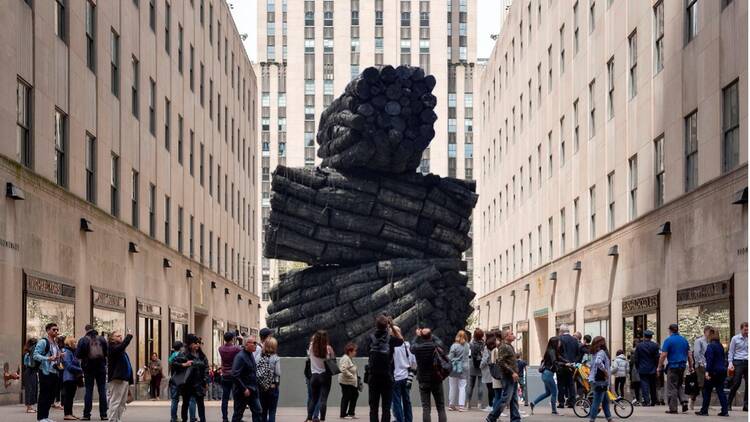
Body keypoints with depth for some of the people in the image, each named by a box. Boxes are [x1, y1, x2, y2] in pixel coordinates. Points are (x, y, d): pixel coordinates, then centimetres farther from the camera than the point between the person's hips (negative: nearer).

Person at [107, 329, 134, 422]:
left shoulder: (122, 351, 23)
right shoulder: (111, 348, -5)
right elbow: (121, 346, -28)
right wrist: (129, 336, -22)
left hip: (125, 379, 9)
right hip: (117, 380, -9)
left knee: (122, 403, 11)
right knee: (115, 402, -10)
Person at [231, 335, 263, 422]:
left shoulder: (251, 355, 10)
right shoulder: (240, 357, -18)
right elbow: (235, 375, -23)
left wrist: (255, 387, 12)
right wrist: (244, 389, -22)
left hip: (253, 391, 9)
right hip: (242, 392, -9)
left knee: (258, 412, 7)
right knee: (238, 414, 3)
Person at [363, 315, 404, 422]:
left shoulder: (369, 338, -4)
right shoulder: (390, 338, -7)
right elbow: (401, 340, 13)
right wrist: (392, 327, 9)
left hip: (373, 377, 1)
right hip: (387, 377, -1)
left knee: (373, 407, 6)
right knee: (386, 407, 1)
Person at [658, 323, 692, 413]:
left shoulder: (668, 340, -8)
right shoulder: (684, 340, 9)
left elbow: (663, 355, -12)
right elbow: (689, 355, 11)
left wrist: (659, 367, -5)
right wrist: (690, 366, 18)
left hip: (673, 366, -6)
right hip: (682, 366, 6)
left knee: (672, 388, 0)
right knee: (679, 386, 20)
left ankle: (673, 408, -1)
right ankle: (684, 401, 1)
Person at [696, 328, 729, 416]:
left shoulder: (710, 346, -12)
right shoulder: (720, 345, 13)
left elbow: (710, 359, -20)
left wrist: (707, 371, -22)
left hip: (714, 371, -8)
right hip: (722, 371, 8)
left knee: (707, 390, 3)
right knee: (720, 391, 8)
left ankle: (704, 411, 7)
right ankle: (725, 411, 2)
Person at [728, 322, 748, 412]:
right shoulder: (735, 339, 3)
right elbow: (731, 352, 4)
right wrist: (730, 363, -7)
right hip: (738, 362, -3)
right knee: (736, 383, -7)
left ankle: (745, 405, 7)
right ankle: (729, 403, 1)